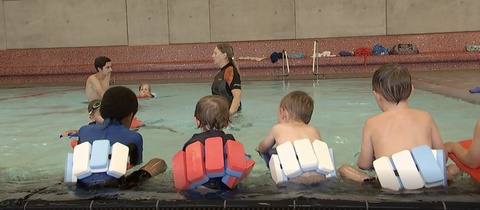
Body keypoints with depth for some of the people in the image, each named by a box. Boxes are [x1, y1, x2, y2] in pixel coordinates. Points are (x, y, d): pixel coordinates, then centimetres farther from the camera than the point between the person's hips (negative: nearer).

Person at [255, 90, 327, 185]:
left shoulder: (278, 128, 23)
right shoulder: (313, 130, 27)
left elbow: (263, 148, 41)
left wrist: (258, 148, 67)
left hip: (296, 177, -3)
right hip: (321, 176, 4)